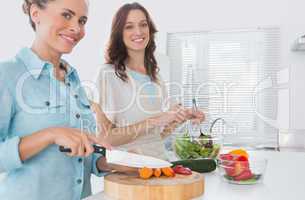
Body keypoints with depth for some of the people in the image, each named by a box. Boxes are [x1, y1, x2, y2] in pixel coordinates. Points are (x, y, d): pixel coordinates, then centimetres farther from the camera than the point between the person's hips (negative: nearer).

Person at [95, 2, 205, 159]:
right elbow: (106, 137, -13)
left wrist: (182, 118, 2)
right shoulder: (109, 73, -8)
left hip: (159, 160, 4)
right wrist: (157, 120, -17)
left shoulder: (156, 76, 9)